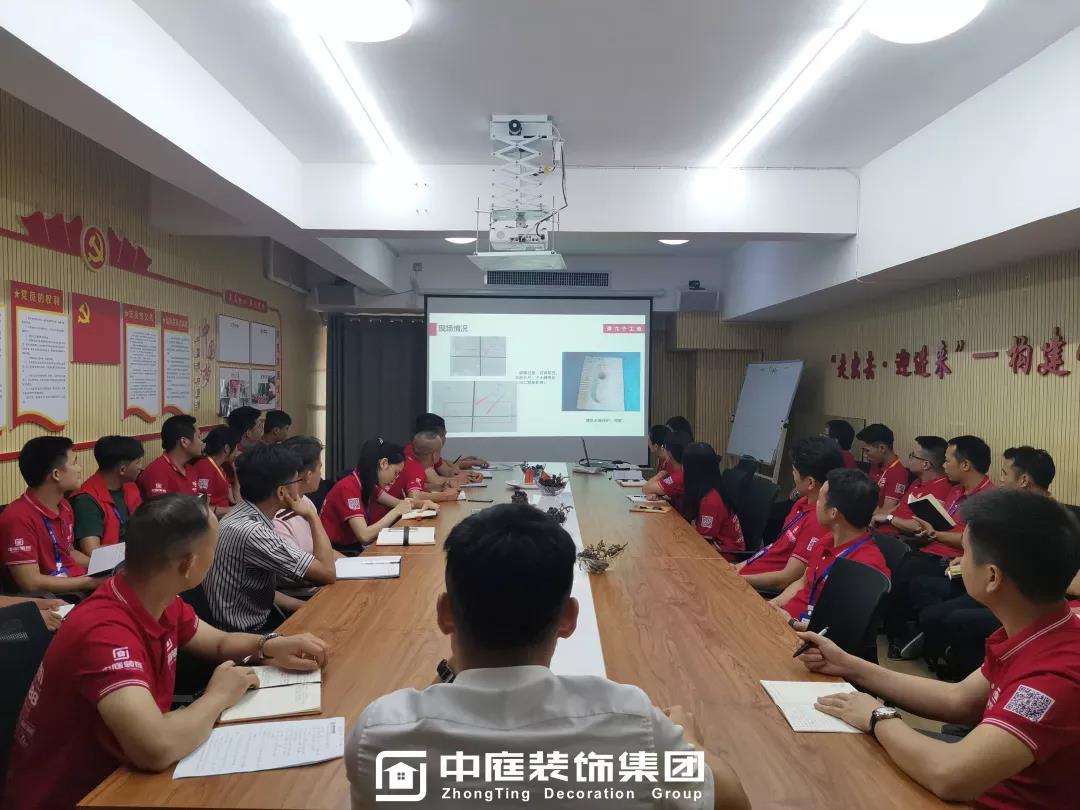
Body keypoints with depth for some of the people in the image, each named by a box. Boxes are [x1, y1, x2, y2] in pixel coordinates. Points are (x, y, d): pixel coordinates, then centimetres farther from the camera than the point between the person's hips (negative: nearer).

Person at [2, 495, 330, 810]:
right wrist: (218, 696, -24)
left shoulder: (163, 602, -6)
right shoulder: (105, 632, -33)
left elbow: (220, 642, 11)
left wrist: (270, 647, -9)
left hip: (118, 772, 7)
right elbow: (157, 749, -43)